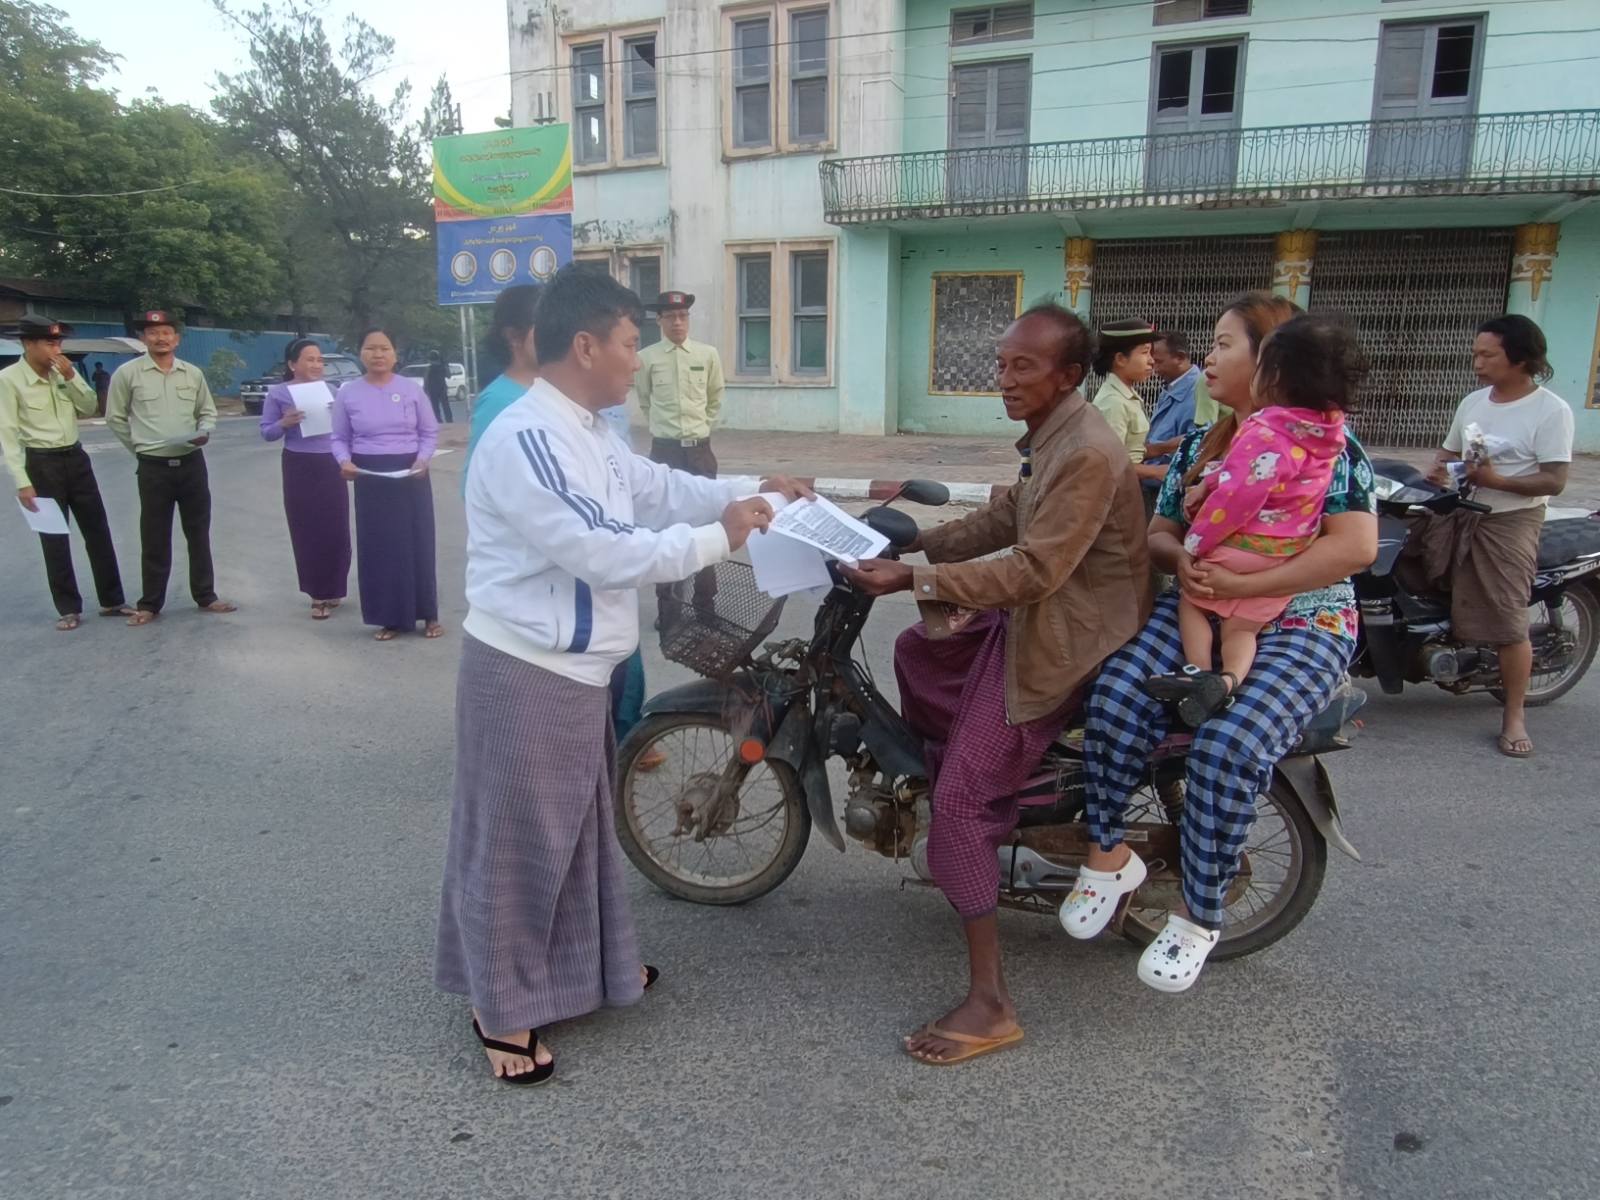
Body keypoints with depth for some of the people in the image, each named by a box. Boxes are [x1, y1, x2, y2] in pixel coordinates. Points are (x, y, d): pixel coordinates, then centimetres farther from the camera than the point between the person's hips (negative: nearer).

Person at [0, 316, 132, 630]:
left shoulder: (64, 371, 4)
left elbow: (89, 408, 8)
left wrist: (71, 378, -8)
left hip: (76, 459, 5)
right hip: (42, 464, -5)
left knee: (98, 531, 8)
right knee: (54, 538, 4)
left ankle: (112, 600, 18)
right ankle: (68, 608, 14)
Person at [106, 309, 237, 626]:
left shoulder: (193, 373, 6)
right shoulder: (127, 373, -3)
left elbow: (208, 411, 15)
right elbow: (115, 418, 5)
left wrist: (204, 432, -4)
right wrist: (142, 447, 4)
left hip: (192, 463, 3)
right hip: (154, 467, -3)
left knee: (199, 534, 9)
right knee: (154, 539, 3)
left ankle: (206, 596, 19)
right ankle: (150, 604, 13)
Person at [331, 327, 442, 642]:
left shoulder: (411, 388, 1)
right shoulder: (348, 393, 3)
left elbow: (430, 432, 6)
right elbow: (339, 438, 7)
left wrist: (423, 458, -12)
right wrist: (344, 461, -12)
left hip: (410, 474, -1)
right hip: (370, 477, 1)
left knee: (418, 543, 2)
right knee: (378, 546, 3)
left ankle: (429, 615, 12)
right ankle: (389, 619, 13)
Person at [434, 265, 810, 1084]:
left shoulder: (585, 434, 8)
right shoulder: (525, 440, -24)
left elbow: (657, 487, 19)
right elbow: (606, 552, -28)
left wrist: (750, 491, 9)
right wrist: (718, 538, -19)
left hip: (573, 669, 10)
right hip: (526, 674, -10)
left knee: (578, 826, 23)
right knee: (519, 841, 5)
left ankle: (585, 964, 42)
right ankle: (502, 1008, 23)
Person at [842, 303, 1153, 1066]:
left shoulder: (1087, 454, -24)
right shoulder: (1048, 436, 9)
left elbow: (1034, 570, -30)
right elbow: (1002, 521, 15)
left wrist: (912, 580, -31)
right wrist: (914, 540, 4)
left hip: (1065, 641, -10)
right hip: (1032, 616, 10)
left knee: (962, 803, -12)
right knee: (917, 652, 24)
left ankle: (990, 1004, -3)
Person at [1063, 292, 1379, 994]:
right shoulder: (1198, 445, 16)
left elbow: (1357, 545, -15)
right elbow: (1159, 531, 18)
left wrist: (1239, 583, -20)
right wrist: (1178, 556, -9)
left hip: (1298, 627, -5)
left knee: (1229, 751, -30)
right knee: (1115, 699, -24)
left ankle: (1198, 919, -10)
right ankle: (1109, 855, -6)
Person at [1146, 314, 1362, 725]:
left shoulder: (1266, 433, -25)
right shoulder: (1325, 432, 2)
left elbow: (1237, 497, -26)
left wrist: (1195, 543, -16)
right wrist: (1208, 483, 2)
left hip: (1241, 551, -7)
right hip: (1286, 561, 7)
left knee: (1191, 602, 15)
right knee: (1241, 627, 14)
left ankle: (1198, 670, -1)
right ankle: (1229, 678, -9)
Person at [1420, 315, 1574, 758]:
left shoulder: (1551, 410, -7)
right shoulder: (1472, 403, 12)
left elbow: (1554, 481, -11)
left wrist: (1496, 480, -25)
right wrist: (1439, 471, -5)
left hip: (1510, 521, -6)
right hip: (1459, 514, 6)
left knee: (1509, 620, -8)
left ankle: (1514, 717, 3)